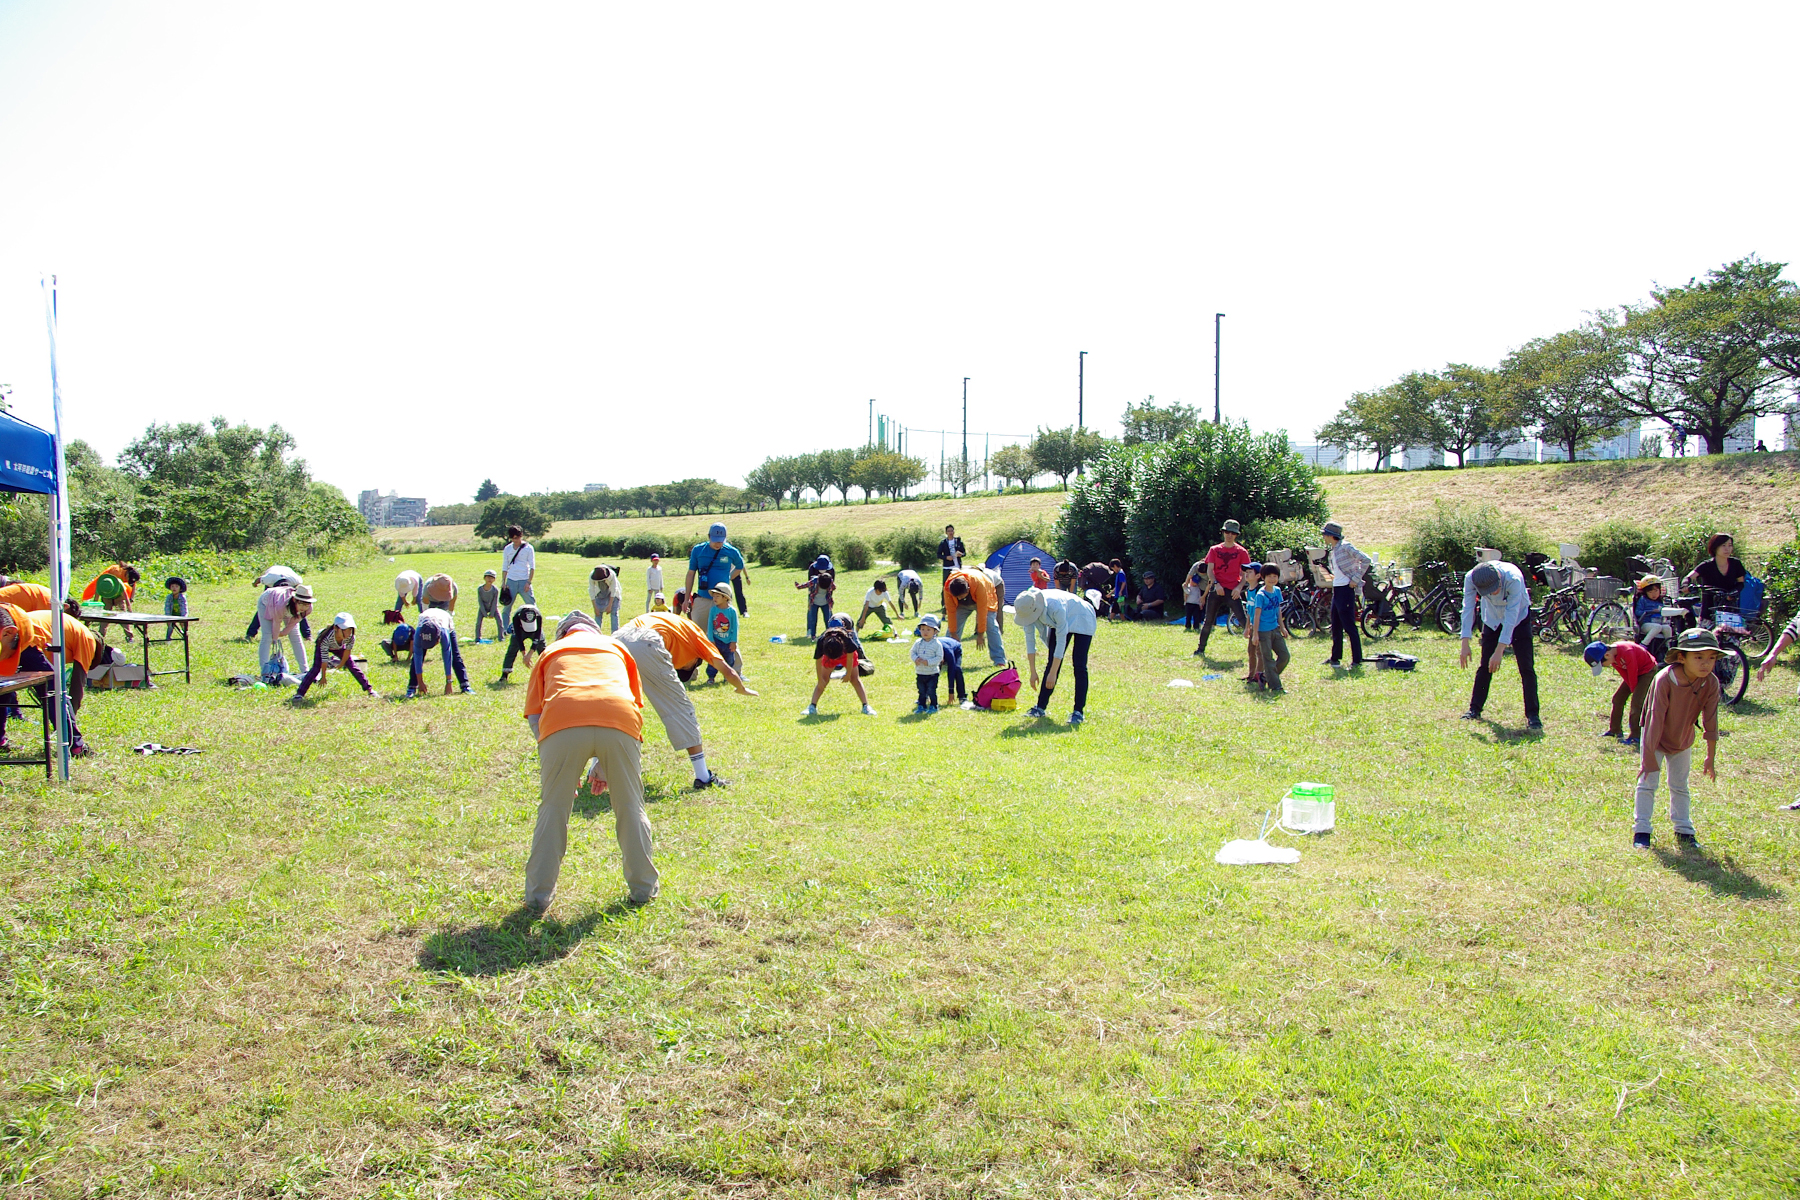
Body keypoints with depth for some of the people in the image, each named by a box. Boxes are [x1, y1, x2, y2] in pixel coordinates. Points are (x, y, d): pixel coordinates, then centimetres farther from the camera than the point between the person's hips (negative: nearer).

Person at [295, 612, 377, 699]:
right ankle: (300, 693, -13)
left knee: (352, 665, -3)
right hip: (322, 646, -3)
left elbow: (348, 650, -16)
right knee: (316, 668, -17)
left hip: (339, 647, 3)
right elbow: (324, 660, -35)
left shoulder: (351, 637, -37)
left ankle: (367, 688, 7)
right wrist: (323, 677, -27)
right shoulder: (327, 639, -44)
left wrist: (342, 663, -5)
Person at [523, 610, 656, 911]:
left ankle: (538, 894, 21)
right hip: (619, 719, 1)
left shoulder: (551, 652, 33)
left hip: (562, 722, -1)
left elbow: (533, 716, 20)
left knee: (553, 810, 15)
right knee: (630, 808, 17)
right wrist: (604, 765, 35)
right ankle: (642, 888, 27)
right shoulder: (615, 647, 37)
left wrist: (552, 765, 26)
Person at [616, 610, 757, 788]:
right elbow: (728, 671, 24)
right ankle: (703, 777, 9)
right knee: (681, 708, 6)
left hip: (618, 639, 6)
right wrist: (742, 689, 44)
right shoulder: (694, 633, 27)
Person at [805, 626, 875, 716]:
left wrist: (848, 674, -12)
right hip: (828, 655, 1)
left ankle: (866, 706, -9)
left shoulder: (848, 641, -43)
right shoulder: (821, 642, -39)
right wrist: (820, 680, -15)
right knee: (823, 680, -8)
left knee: (855, 680, -8)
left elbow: (850, 658, -23)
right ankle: (812, 707, -8)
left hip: (847, 654, -1)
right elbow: (818, 662, -22)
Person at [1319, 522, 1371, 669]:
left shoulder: (1345, 547, -12)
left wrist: (1356, 579, -18)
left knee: (1349, 626, -6)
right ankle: (1335, 658, 25)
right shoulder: (1331, 551, 13)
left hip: (1346, 589, -9)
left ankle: (1357, 660, -1)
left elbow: (1366, 560, -18)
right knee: (1335, 627, 15)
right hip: (1336, 589, 9)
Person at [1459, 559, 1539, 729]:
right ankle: (1475, 709, 15)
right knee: (1485, 666, 4)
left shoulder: (1513, 578, -37)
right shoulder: (1471, 578, -29)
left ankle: (1532, 715, -5)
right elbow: (1468, 608, -26)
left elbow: (1511, 616, -36)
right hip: (1492, 619, 3)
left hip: (1518, 618, -3)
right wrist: (1465, 643, -33)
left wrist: (1499, 651, -38)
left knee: (1526, 667, -9)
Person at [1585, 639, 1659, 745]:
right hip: (1634, 671, 8)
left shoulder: (1626, 652, -36)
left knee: (1637, 702, -16)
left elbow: (1632, 674, -25)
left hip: (1648, 670, -8)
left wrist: (1634, 691, -12)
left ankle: (1635, 736, -12)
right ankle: (1614, 730, 16)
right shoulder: (1612, 655, -11)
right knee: (1618, 698, 6)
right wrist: (1633, 690, -7)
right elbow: (1624, 674, -3)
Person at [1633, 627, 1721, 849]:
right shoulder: (1664, 680, -32)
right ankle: (1641, 831, 2)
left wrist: (1711, 757, -4)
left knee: (1680, 786, 15)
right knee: (1647, 783, -4)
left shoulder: (1711, 684, -19)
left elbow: (1711, 723, -11)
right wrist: (1649, 757, -28)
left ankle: (1684, 831, 25)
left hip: (1683, 741, 4)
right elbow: (1655, 718, -30)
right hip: (1656, 739, -4)